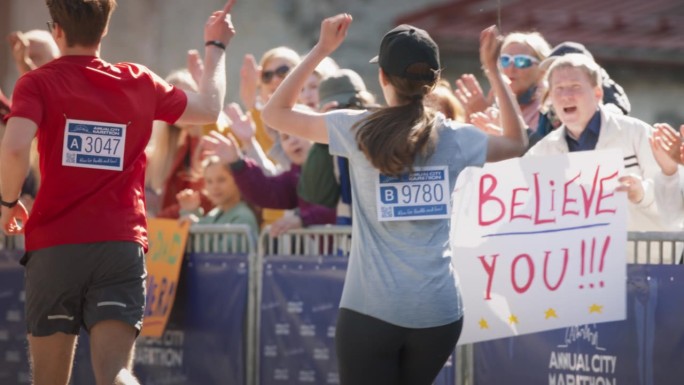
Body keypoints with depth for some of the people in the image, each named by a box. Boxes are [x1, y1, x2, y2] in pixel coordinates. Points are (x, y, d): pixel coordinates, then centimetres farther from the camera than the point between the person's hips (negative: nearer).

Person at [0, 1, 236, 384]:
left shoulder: (38, 83, -2)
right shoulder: (139, 83, 8)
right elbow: (210, 108, 22)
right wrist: (216, 46, 37)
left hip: (54, 247, -1)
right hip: (122, 245, 2)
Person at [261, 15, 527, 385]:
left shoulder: (358, 130, -3)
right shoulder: (454, 137, 2)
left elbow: (275, 112, 9)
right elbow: (516, 142, 24)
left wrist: (320, 49, 11)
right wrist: (493, 70, 24)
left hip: (371, 309, -3)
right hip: (439, 311, 3)